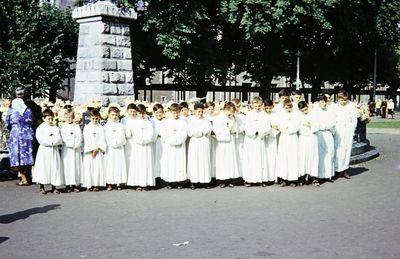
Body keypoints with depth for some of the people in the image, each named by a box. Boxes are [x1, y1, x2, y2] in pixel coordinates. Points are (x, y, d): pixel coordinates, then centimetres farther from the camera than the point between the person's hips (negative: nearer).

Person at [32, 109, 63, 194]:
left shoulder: (56, 128, 9)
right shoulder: (40, 128, -1)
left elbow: (59, 139, -3)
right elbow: (41, 140, -13)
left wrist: (49, 141, -17)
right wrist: (53, 141, -14)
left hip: (54, 151, 3)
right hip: (44, 150, -3)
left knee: (55, 167, 2)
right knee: (43, 168, -2)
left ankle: (54, 186, 9)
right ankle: (41, 187, 7)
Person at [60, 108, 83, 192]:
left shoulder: (77, 126, 7)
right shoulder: (63, 127, 6)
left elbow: (79, 138, -1)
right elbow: (63, 138, -3)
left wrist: (75, 145, -14)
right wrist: (71, 144, -13)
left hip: (76, 149, 0)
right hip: (66, 149, 0)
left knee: (76, 166, 0)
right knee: (67, 166, -2)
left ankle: (76, 184, 5)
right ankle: (68, 185, 2)